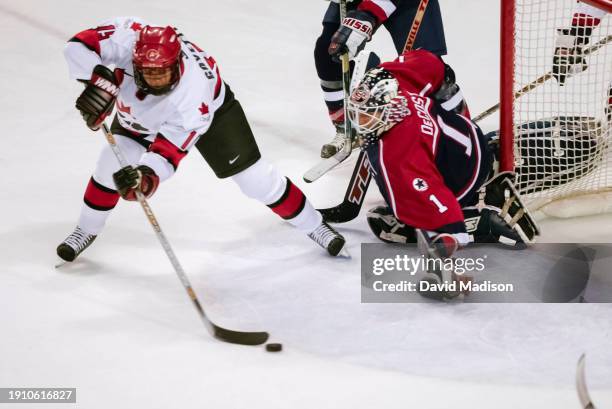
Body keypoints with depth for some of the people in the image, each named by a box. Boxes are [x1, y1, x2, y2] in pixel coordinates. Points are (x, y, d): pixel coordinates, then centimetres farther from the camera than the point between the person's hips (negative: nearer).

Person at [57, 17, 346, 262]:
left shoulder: (193, 90, -45)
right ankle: (86, 230, 18)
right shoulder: (128, 39, -41)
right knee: (112, 164, -9)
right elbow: (81, 45, -36)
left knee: (254, 177, -4)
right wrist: (99, 81, -52)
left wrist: (147, 173, -59)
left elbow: (169, 148, -41)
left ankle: (312, 225, 15)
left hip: (209, 110, -3)